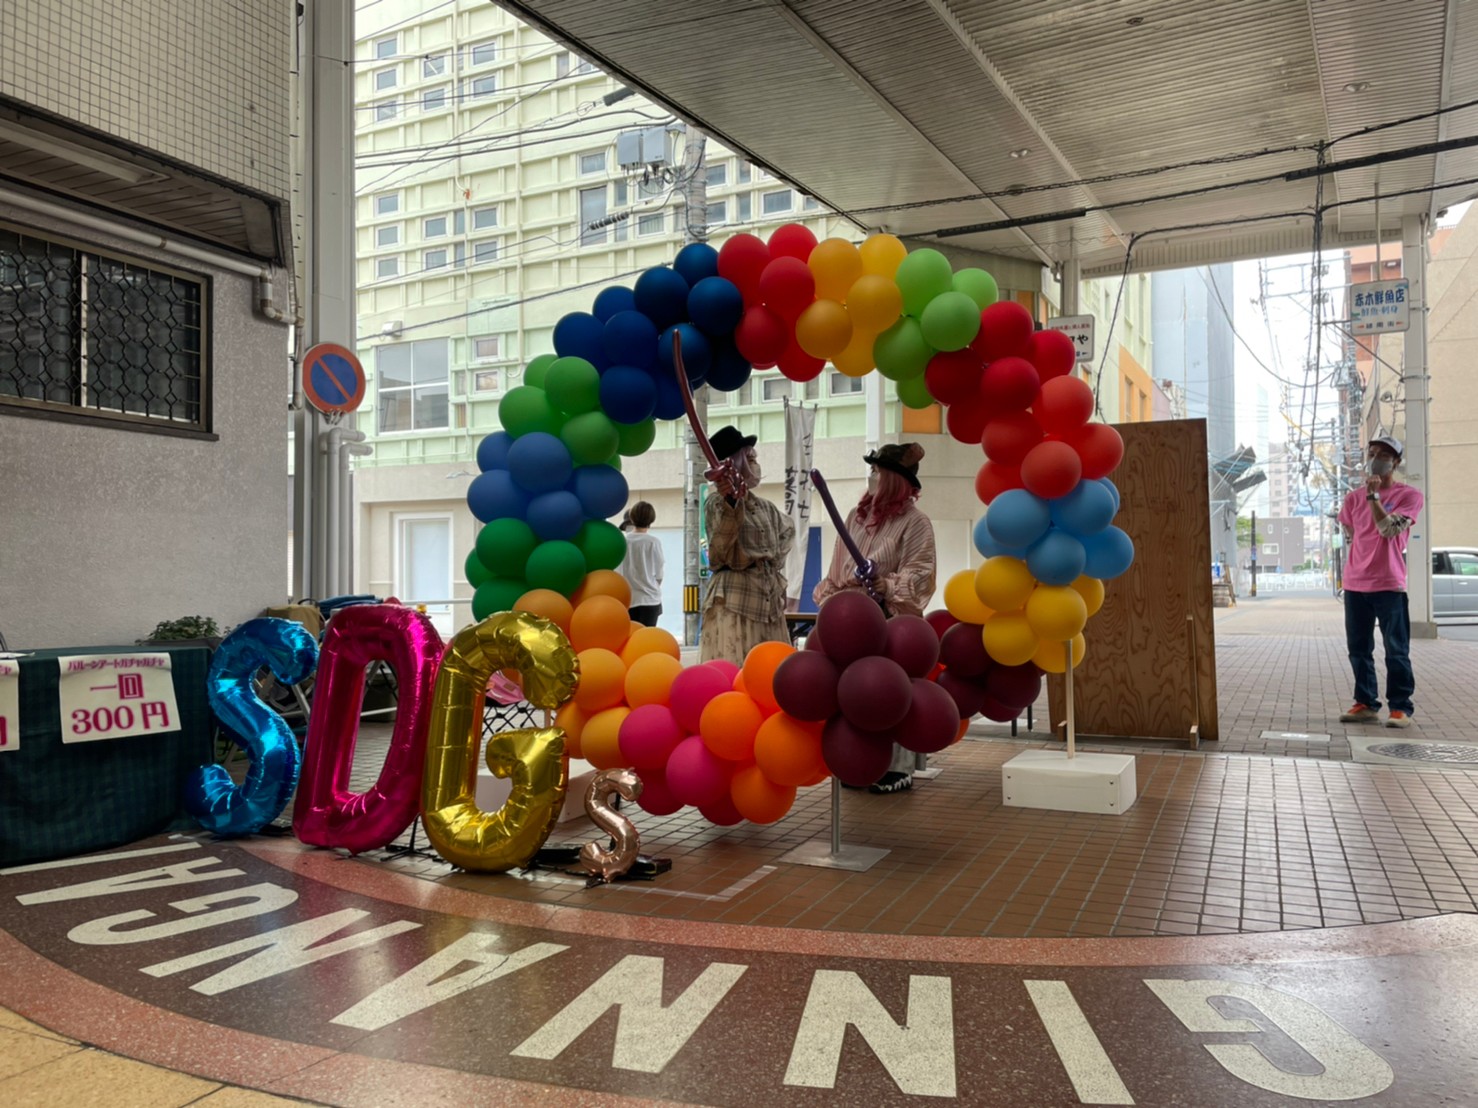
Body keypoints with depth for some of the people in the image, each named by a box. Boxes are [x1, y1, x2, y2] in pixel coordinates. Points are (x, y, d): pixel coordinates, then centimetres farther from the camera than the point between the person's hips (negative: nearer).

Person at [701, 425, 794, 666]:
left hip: (770, 602, 7)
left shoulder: (765, 507, 16)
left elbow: (788, 531, 34)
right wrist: (730, 504, -31)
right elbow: (720, 550, -19)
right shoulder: (718, 502, -4)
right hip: (733, 602, -7)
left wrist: (775, 558, 16)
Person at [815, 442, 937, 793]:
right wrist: (829, 598, 5)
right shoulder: (856, 516, 16)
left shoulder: (915, 522, -3)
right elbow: (838, 568, 17)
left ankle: (897, 768, 4)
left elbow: (918, 575, -10)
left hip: (892, 624, -6)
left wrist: (882, 586, -21)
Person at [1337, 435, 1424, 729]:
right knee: (1359, 649, 8)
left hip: (1389, 585, -4)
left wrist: (1373, 495, -14)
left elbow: (1388, 529, -15)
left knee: (1396, 651, -1)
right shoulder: (1354, 497, 11)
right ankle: (1366, 704, 16)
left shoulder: (1408, 495, -2)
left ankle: (1400, 707, 6)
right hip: (1354, 585, 5)